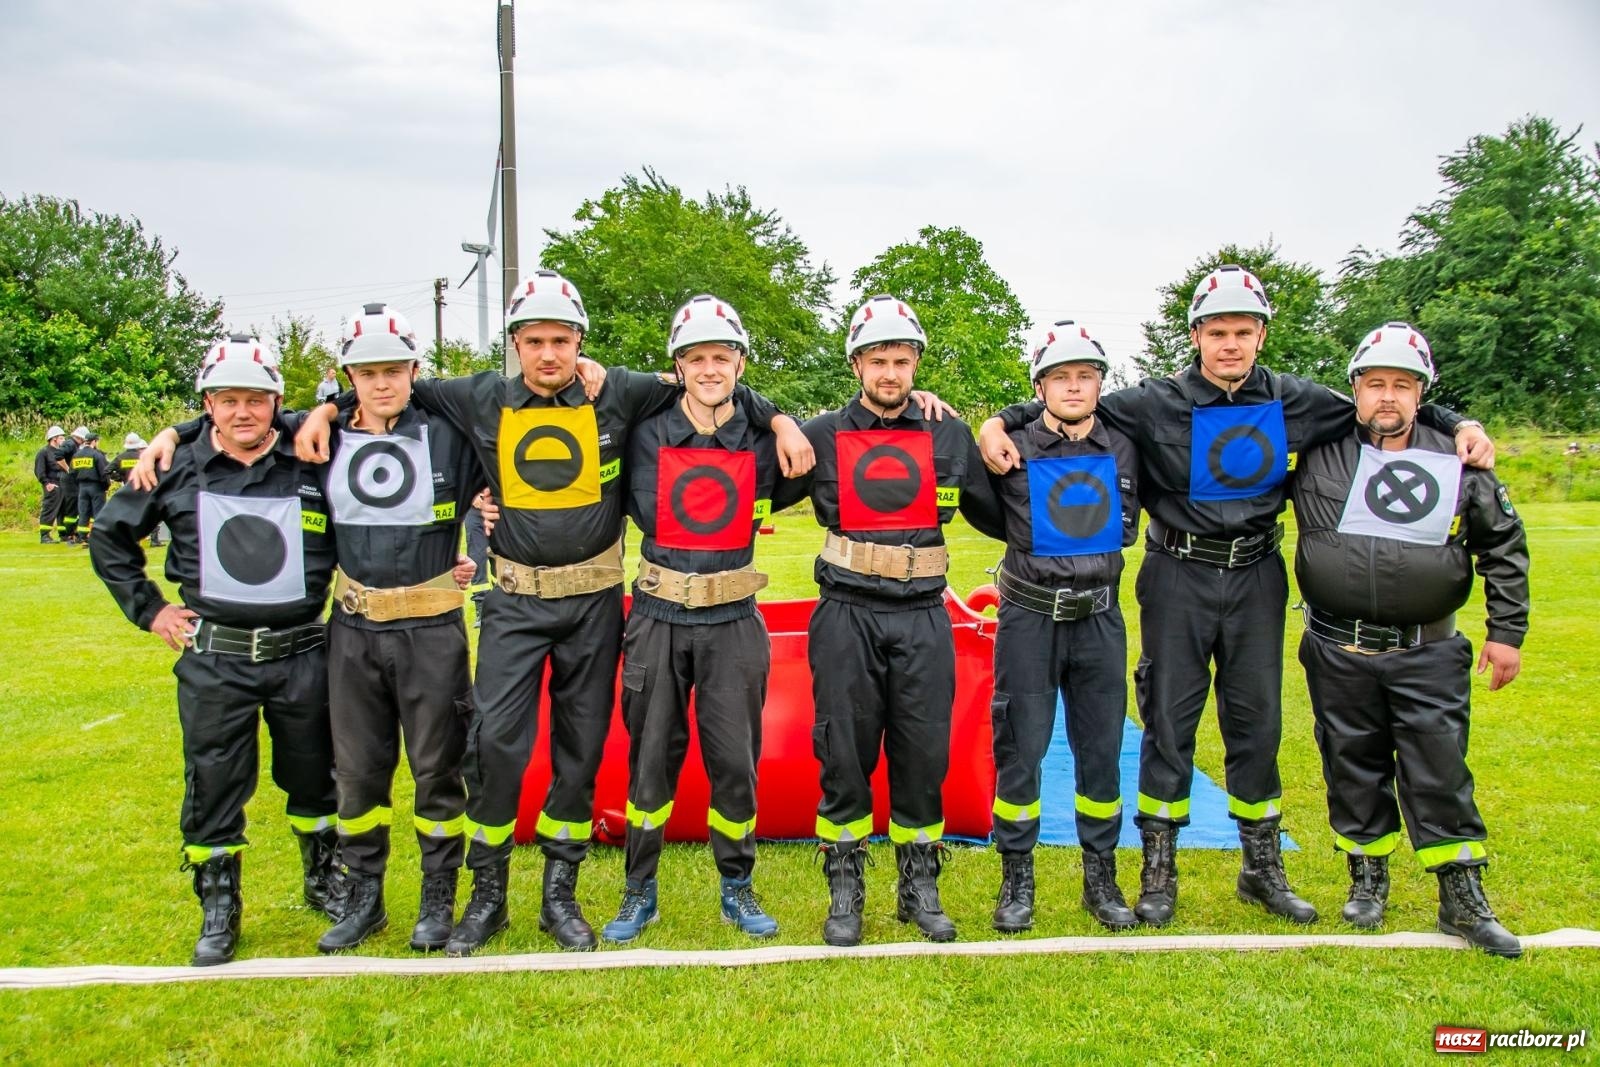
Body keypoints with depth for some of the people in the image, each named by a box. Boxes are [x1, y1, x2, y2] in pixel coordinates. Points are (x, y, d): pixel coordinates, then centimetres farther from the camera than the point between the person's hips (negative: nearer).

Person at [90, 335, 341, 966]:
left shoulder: (313, 467, -3)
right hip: (212, 661, 0)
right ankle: (217, 911, 24)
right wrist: (148, 609, 7)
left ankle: (325, 882, 35)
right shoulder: (179, 470, 0)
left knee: (314, 778, 14)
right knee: (213, 787, 7)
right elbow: (110, 536, 12)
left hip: (302, 656, 0)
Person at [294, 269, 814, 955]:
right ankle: (487, 895, 12)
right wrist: (326, 411, 5)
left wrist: (780, 421, -3)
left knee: (581, 751, 9)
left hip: (594, 602, 0)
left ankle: (560, 894, 24)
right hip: (515, 603, 0)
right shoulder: (483, 400, 0)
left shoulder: (617, 395, -2)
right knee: (493, 742, -8)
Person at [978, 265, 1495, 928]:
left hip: (1256, 578, 3)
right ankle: (1158, 872, 15)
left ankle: (1262, 869, 26)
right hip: (1178, 579, -3)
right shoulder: (1157, 404, -8)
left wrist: (1457, 426, 4)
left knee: (1257, 722, 11)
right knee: (1169, 720, 3)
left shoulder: (1293, 402, 3)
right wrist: (1002, 423, -22)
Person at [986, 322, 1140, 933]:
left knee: (1101, 751, 8)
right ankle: (1016, 880, 15)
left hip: (1099, 619, 3)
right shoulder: (1015, 450, -6)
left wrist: (1091, 566, 10)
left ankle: (1101, 878, 22)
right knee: (1020, 750, 1)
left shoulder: (1121, 452, 4)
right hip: (1029, 620, -3)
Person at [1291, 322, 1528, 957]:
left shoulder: (1456, 463, 3)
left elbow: (1504, 543, 11)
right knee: (1353, 767, 10)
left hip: (1430, 654, 0)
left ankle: (1462, 898, 14)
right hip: (1338, 654, 0)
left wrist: (1507, 631, 8)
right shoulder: (1320, 453, 0)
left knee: (1440, 772, 1)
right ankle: (1368, 877, 27)